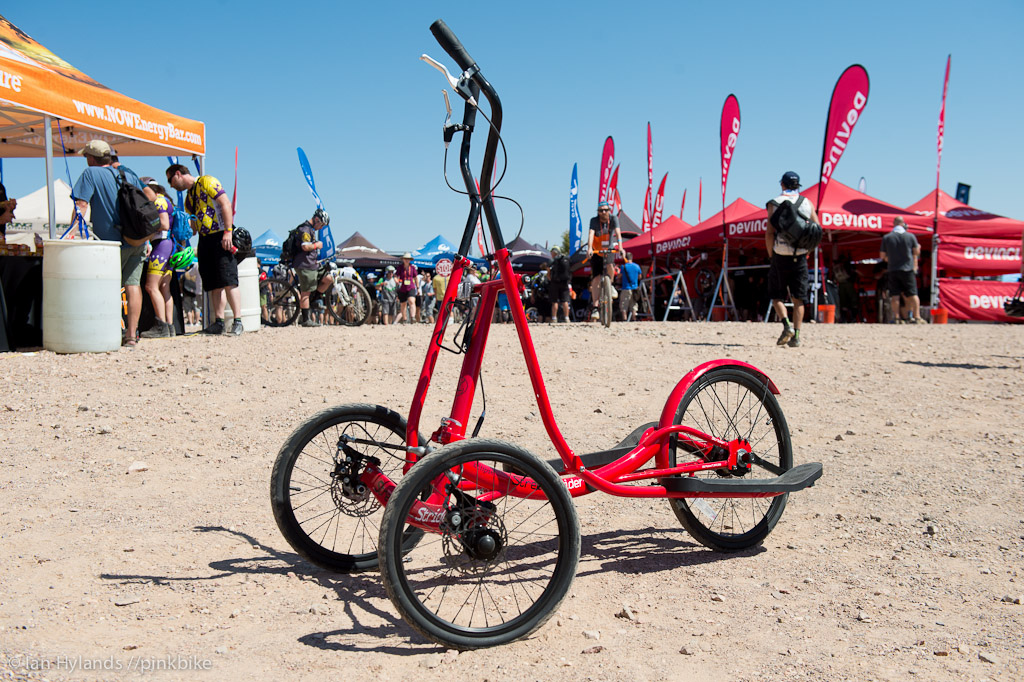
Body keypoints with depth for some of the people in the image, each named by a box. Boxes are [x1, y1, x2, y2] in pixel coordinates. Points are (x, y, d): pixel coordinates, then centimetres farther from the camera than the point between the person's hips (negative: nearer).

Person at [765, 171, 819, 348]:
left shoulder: (774, 203, -1)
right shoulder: (807, 203, 7)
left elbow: (769, 233, -7)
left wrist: (770, 254, 2)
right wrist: (807, 249, 15)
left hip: (780, 256, -2)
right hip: (800, 257, 2)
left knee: (777, 296, 9)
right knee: (798, 298, 6)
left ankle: (786, 325, -13)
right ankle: (796, 335, 1)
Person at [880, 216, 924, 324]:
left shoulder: (886, 238, -1)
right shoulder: (910, 236, -1)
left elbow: (882, 255, 4)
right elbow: (917, 252, 8)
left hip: (892, 270, 0)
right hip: (908, 269, 0)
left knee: (894, 295, 3)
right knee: (913, 294, 3)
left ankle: (896, 318, 1)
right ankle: (917, 317, 0)